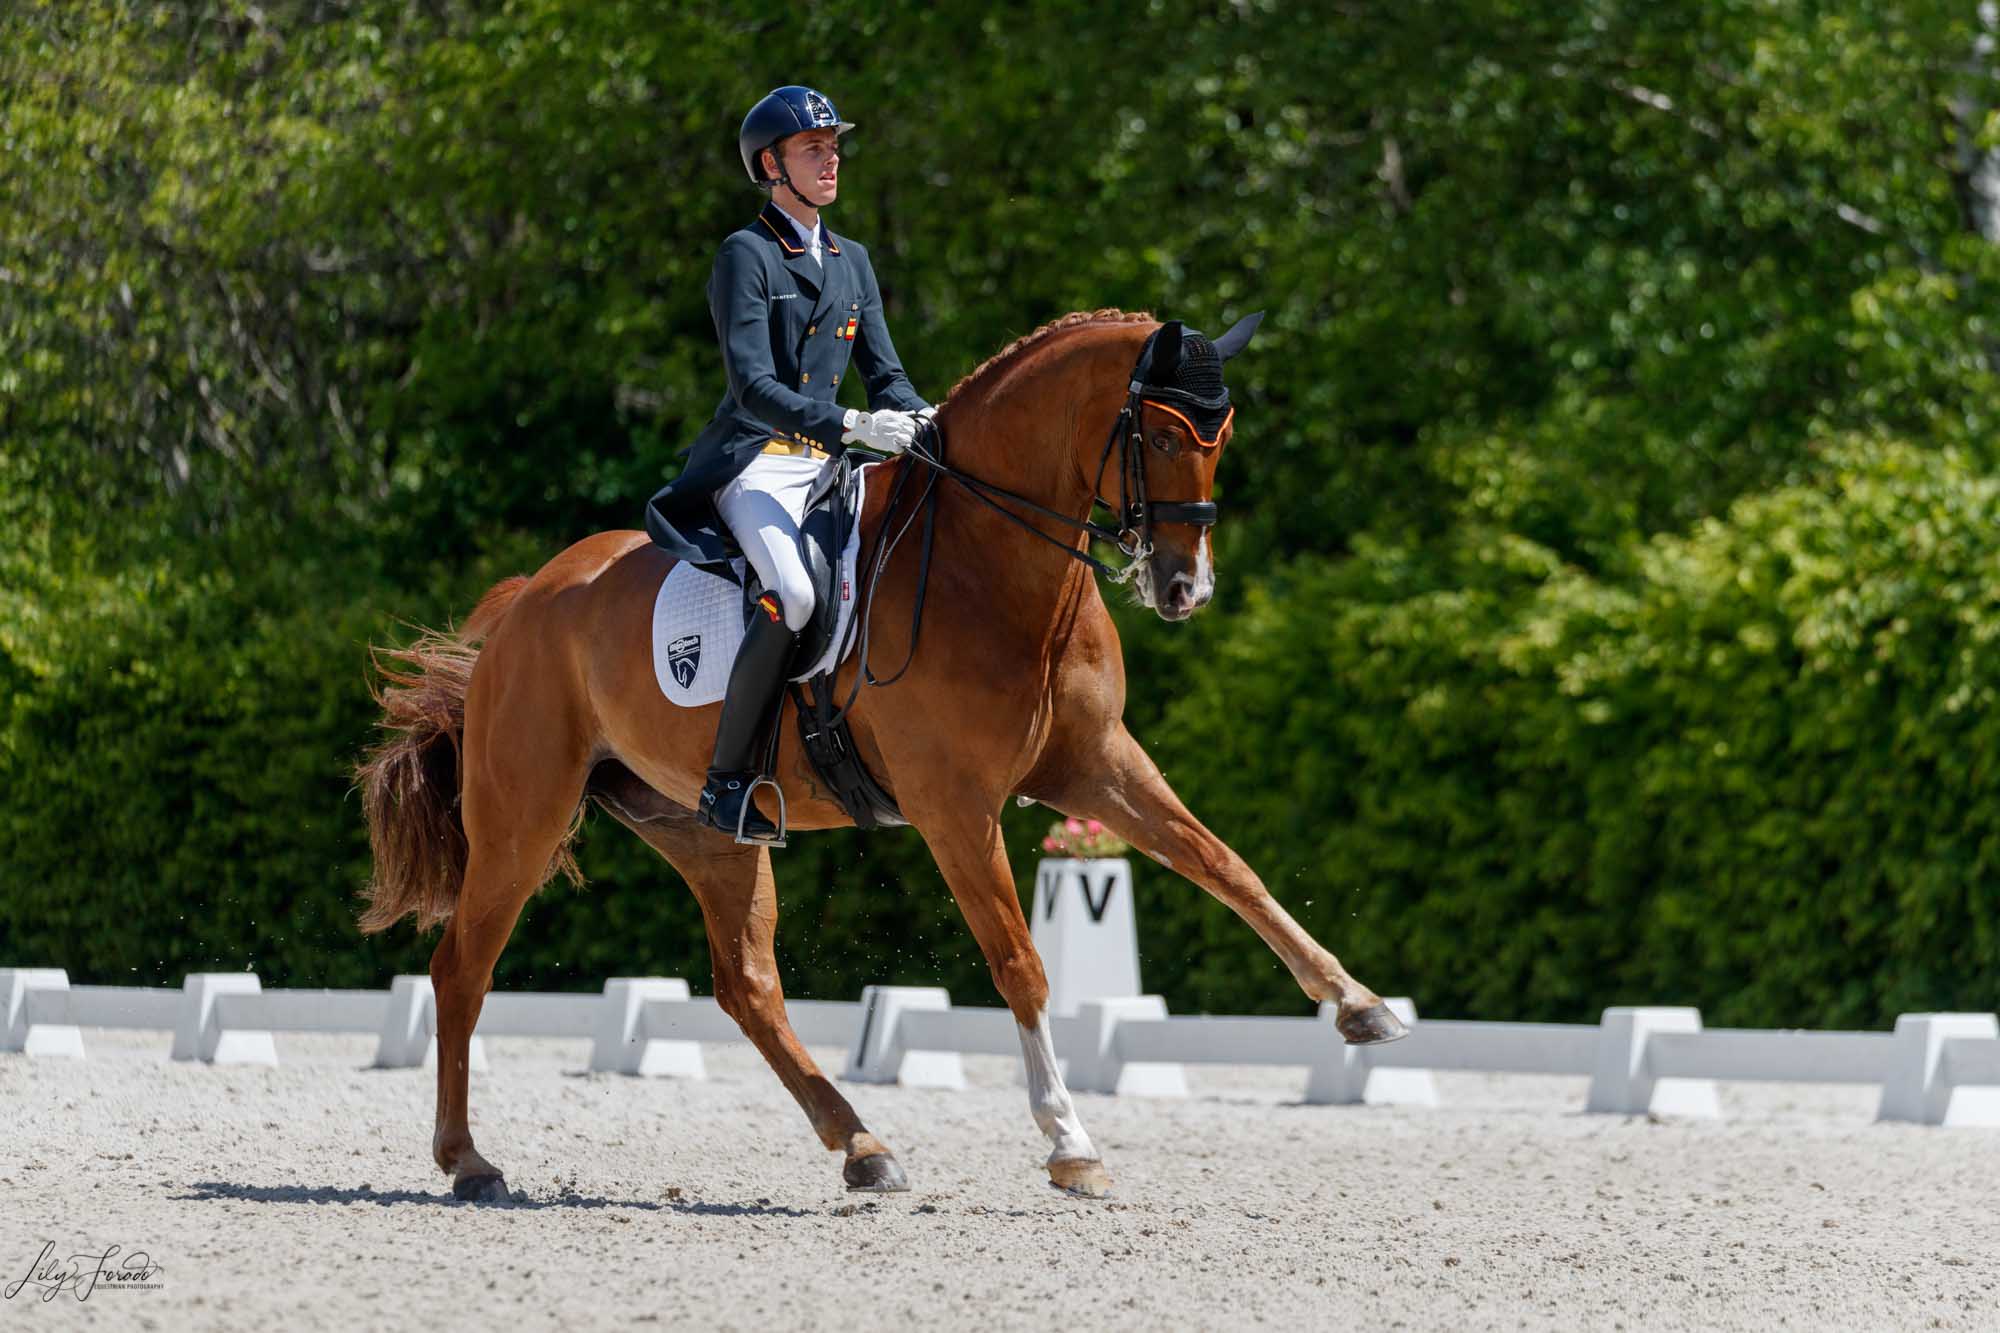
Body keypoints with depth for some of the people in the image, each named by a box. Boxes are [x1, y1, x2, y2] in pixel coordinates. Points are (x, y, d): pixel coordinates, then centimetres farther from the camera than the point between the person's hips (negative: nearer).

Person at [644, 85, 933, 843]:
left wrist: (928, 424, -7)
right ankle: (726, 781, -24)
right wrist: (848, 427, -29)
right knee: (794, 594, -32)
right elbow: (753, 384, -16)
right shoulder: (747, 256, -5)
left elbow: (884, 375, 16)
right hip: (754, 461, -7)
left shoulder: (851, 262, 18)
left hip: (827, 465, 7)